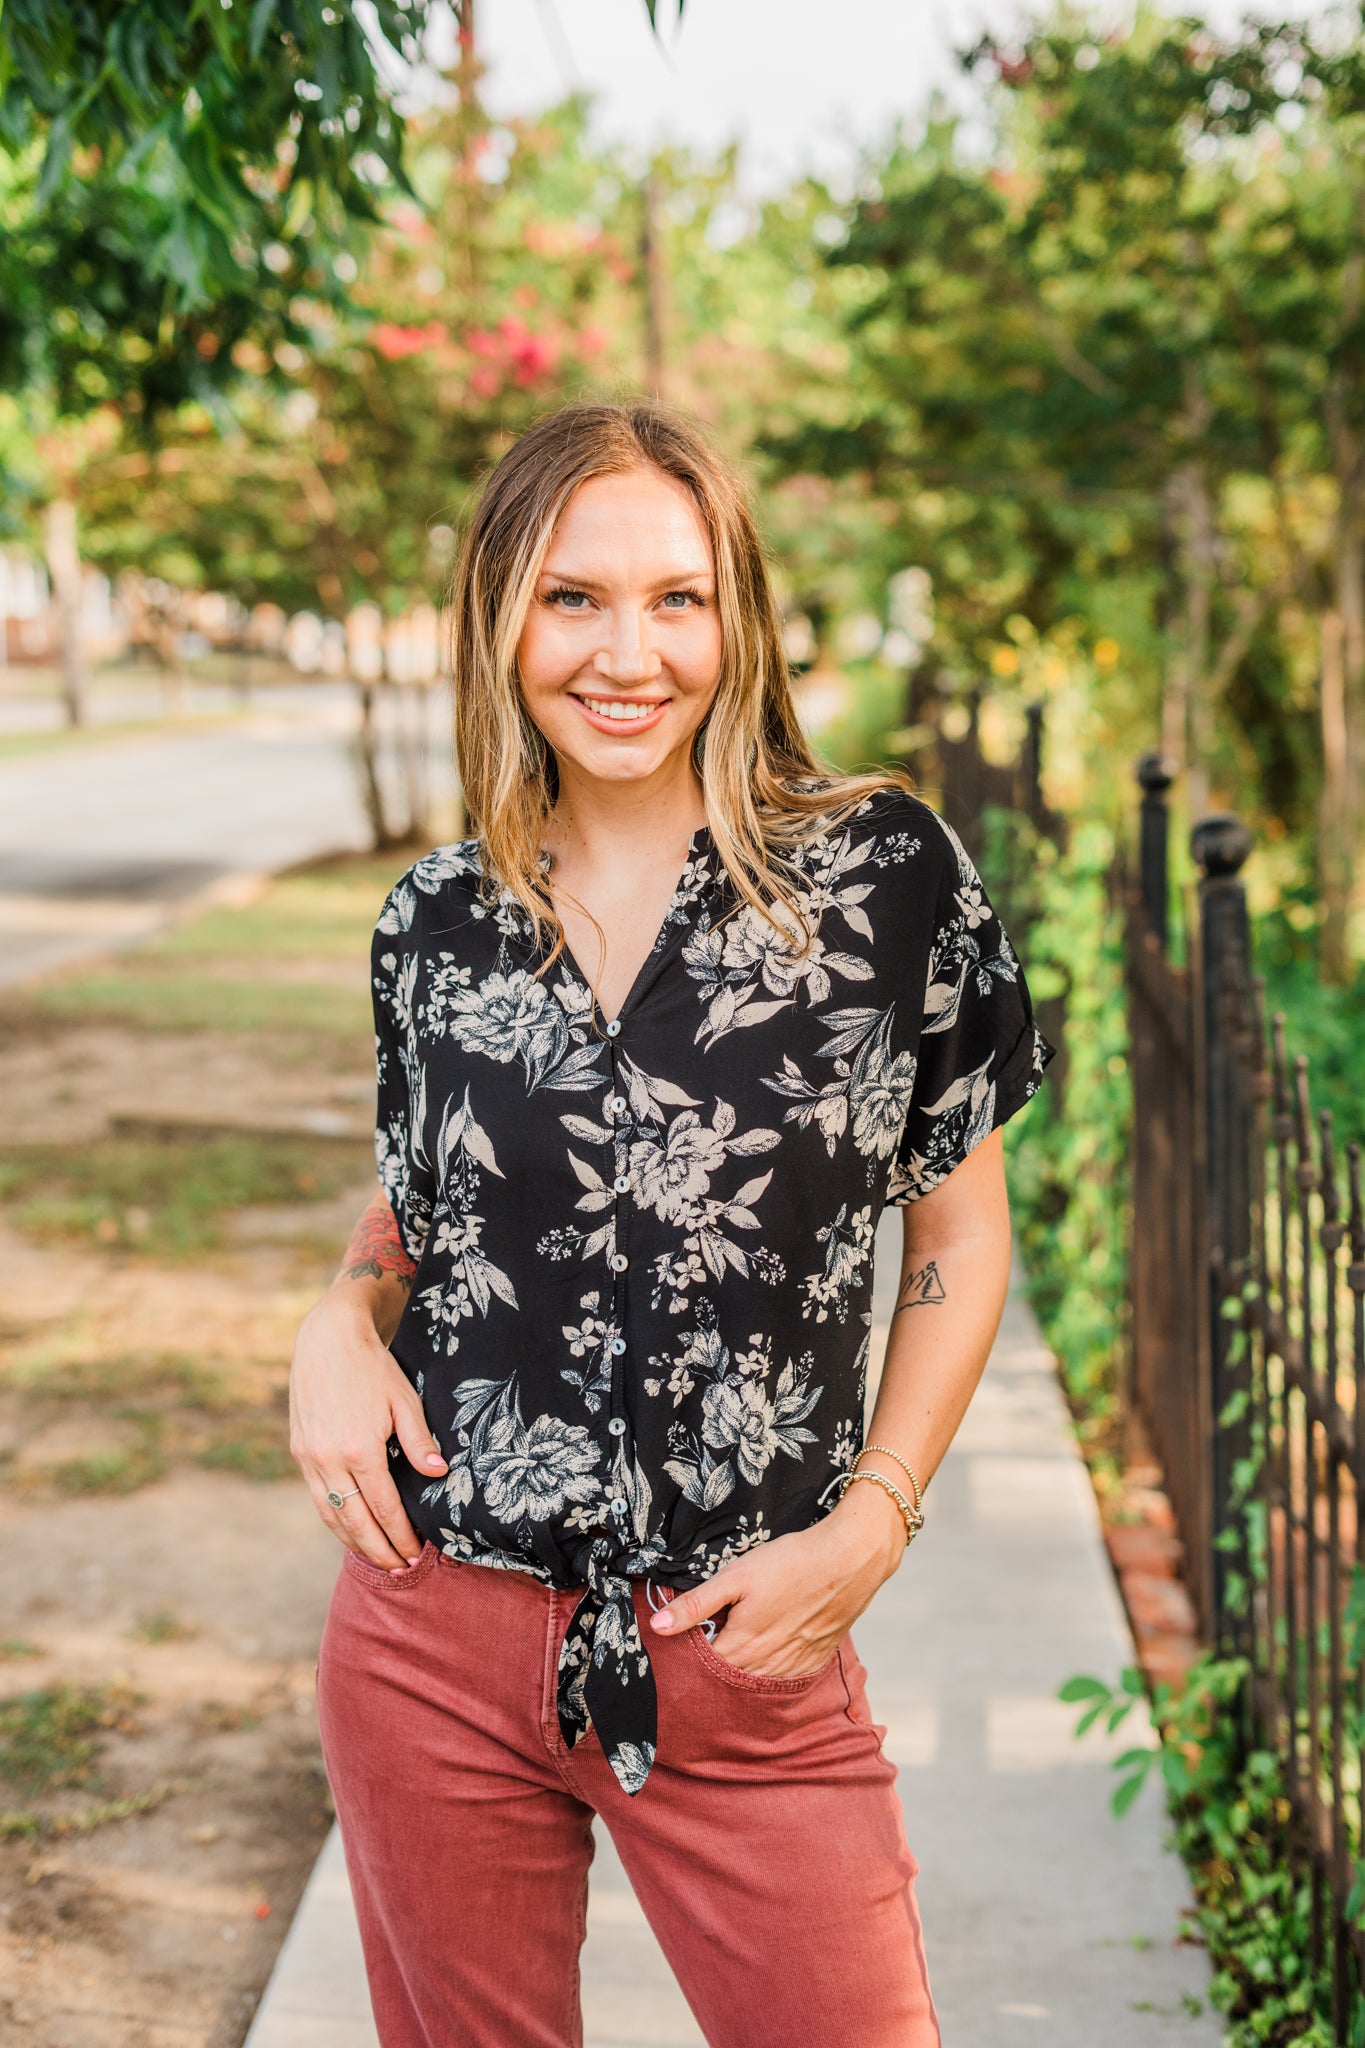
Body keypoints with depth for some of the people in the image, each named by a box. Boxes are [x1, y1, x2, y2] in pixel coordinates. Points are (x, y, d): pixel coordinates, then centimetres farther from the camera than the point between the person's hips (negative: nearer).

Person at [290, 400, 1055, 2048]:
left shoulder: (883, 874, -6)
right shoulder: (436, 923, 2)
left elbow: (960, 1237, 2)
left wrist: (872, 1524, -8)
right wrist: (342, 1322, -3)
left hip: (748, 1660, -2)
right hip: (435, 1647, 3)